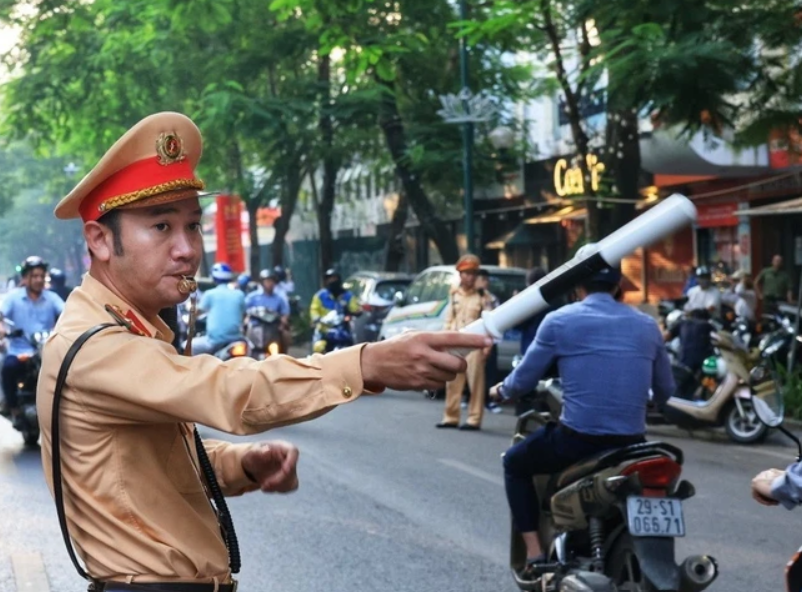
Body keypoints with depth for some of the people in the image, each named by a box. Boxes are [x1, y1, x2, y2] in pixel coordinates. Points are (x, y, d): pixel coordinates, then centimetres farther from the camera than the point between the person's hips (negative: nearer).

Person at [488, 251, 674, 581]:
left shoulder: (559, 320, -2)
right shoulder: (646, 325, 8)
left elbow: (524, 380, 4)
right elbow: (664, 391, 17)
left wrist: (501, 390, 27)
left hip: (576, 439, -3)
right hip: (631, 443, 4)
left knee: (515, 463, 25)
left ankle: (534, 552, 14)